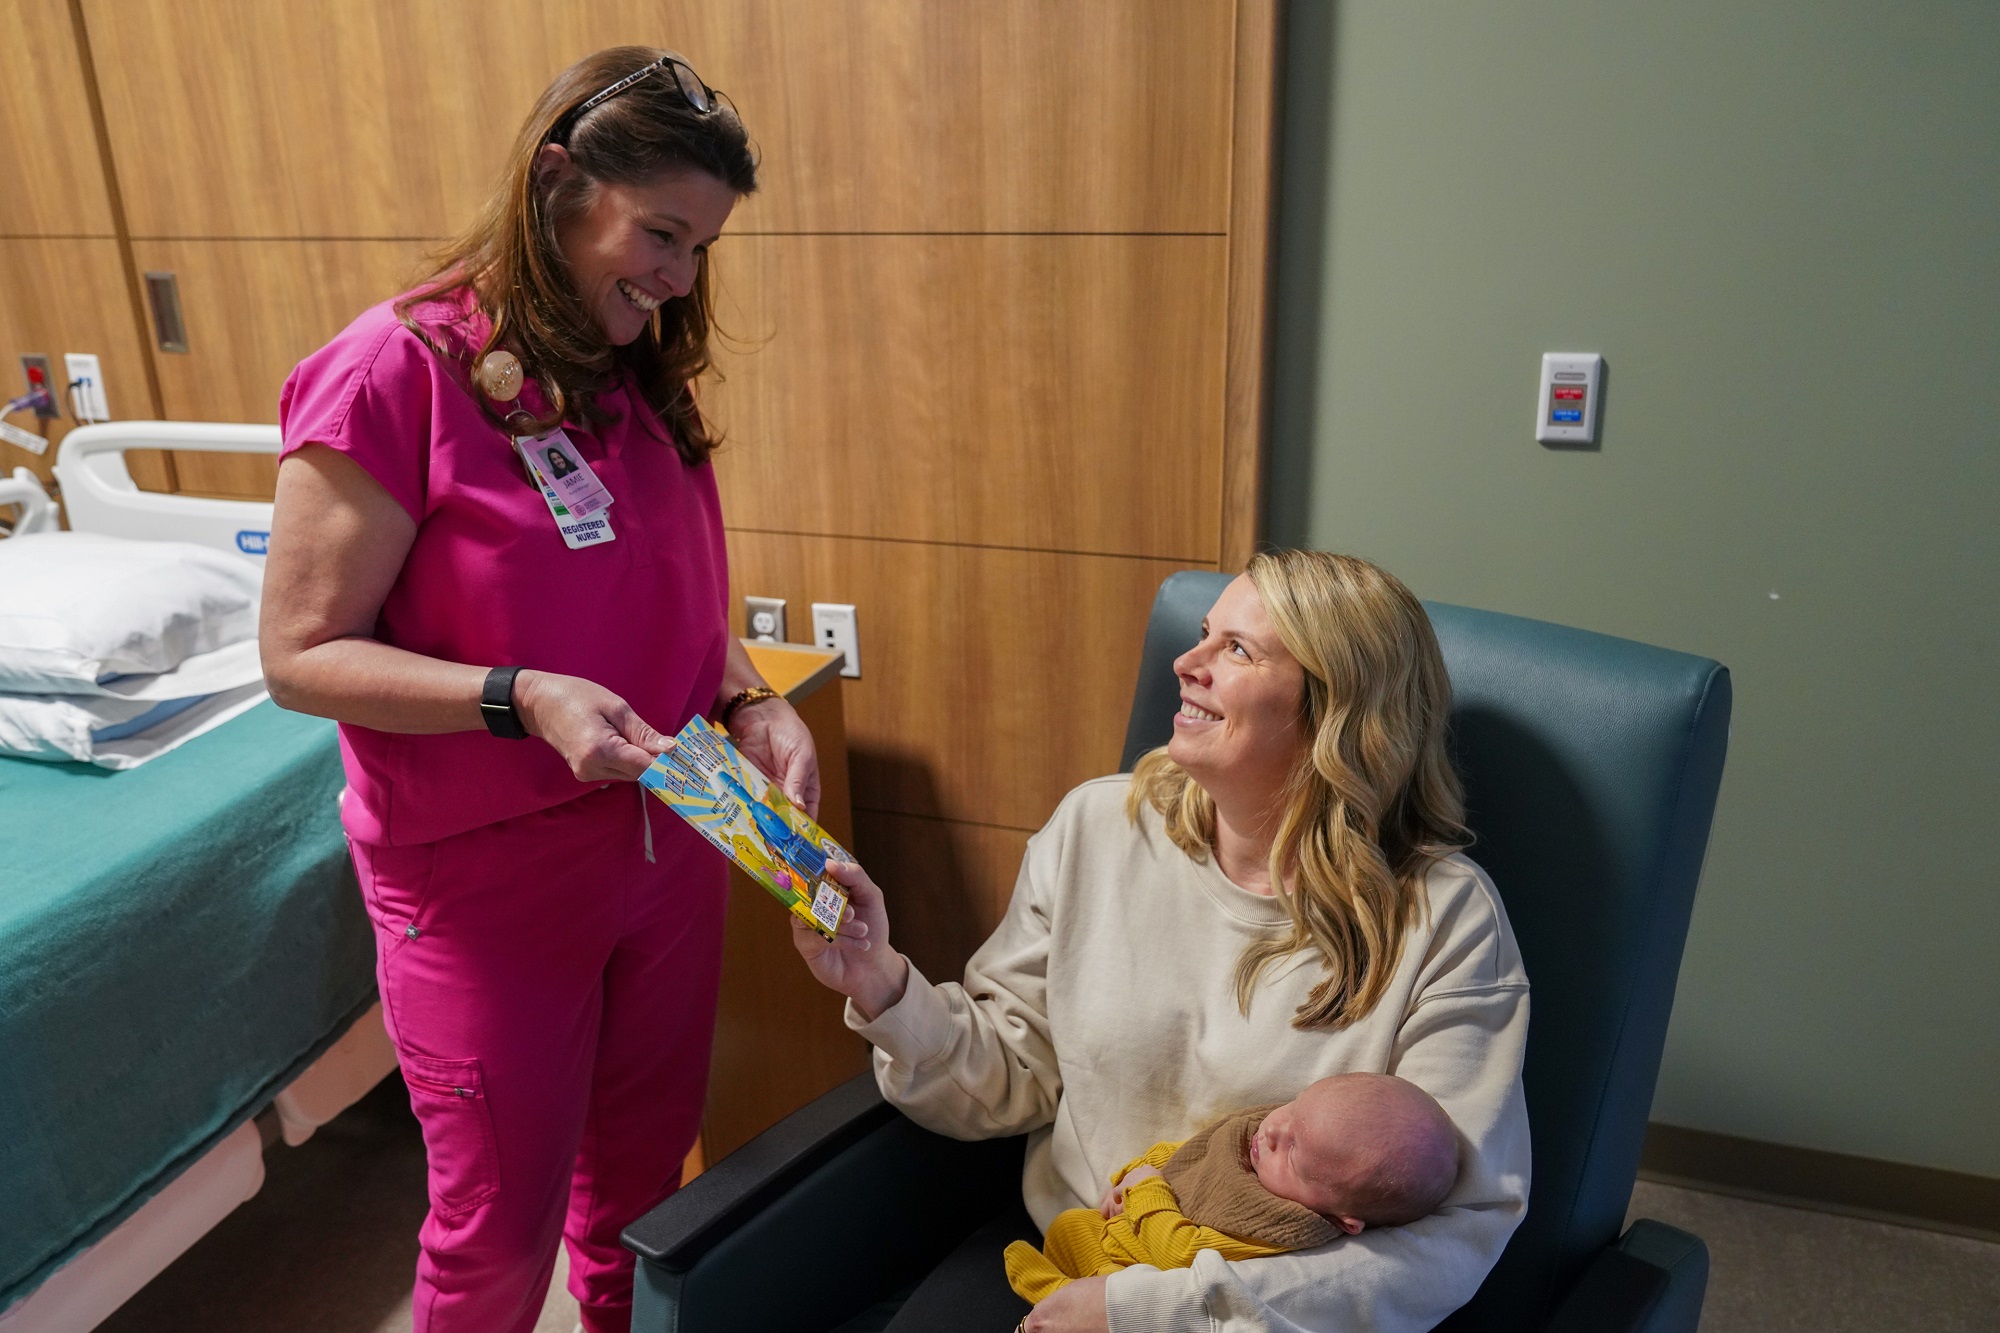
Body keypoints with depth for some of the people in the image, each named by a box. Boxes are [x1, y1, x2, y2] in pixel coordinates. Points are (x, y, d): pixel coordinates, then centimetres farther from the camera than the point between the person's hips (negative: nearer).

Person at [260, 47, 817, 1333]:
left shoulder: (643, 384, 3)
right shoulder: (397, 372, -17)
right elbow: (304, 654, -15)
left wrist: (754, 704, -7)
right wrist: (522, 698, -28)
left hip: (666, 844, 6)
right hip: (486, 878, -6)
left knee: (643, 1176, 22)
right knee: (500, 1225, 13)